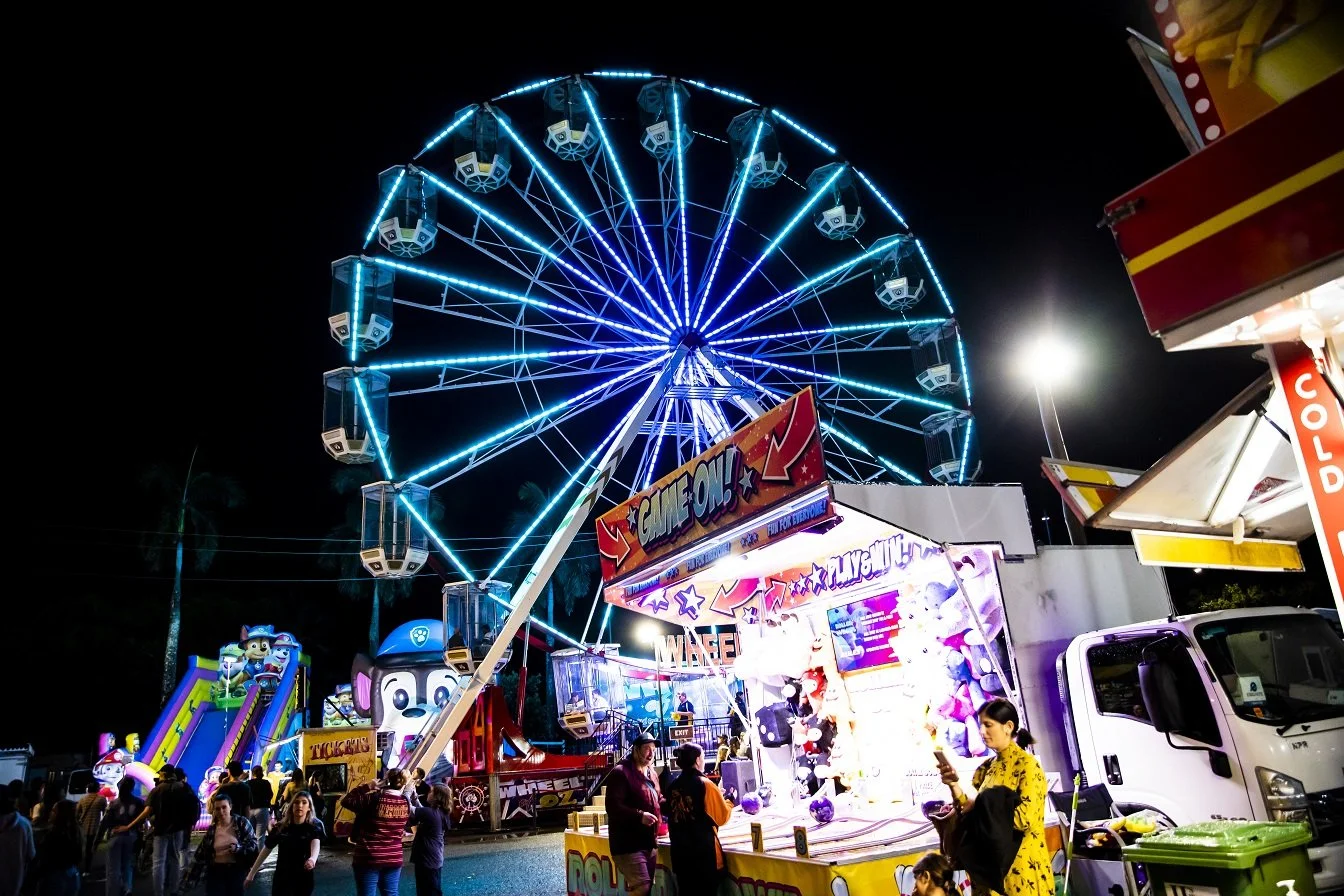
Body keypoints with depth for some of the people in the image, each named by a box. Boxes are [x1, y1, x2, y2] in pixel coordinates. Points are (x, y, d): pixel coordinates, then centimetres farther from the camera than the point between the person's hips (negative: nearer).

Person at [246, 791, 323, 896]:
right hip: (281, 877, 2)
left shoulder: (314, 826, -13)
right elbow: (266, 850, 6)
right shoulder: (281, 827, -4)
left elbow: (316, 843, -32)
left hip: (303, 878, -2)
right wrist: (251, 874, 7)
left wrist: (312, 859, -53)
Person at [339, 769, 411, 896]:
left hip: (369, 858, -4)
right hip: (394, 858, 4)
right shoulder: (405, 803, -3)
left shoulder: (374, 798, -15)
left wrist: (366, 787, -1)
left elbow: (346, 800, -8)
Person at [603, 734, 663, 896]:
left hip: (649, 842, 9)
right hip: (628, 843, -9)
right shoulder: (620, 773, -15)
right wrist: (639, 815, -30)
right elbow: (612, 806, -23)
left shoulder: (651, 773, 14)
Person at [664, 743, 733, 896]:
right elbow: (722, 817, -10)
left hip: (680, 852, 5)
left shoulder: (673, 786, 2)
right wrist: (729, 802, 11)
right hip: (704, 852, -5)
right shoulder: (705, 784, -14)